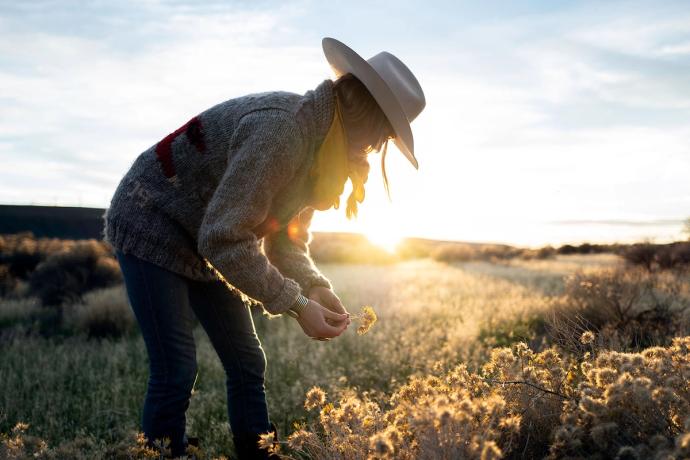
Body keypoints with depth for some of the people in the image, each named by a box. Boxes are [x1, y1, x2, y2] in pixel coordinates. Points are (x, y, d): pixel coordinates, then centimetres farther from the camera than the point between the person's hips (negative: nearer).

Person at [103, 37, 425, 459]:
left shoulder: (320, 145, -1)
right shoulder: (280, 130, -31)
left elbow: (287, 240, 4)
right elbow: (224, 238, -31)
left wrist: (317, 288, -14)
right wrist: (297, 304, -28)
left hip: (203, 241, 9)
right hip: (152, 225, -9)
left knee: (248, 363, 7)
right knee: (176, 373, -11)